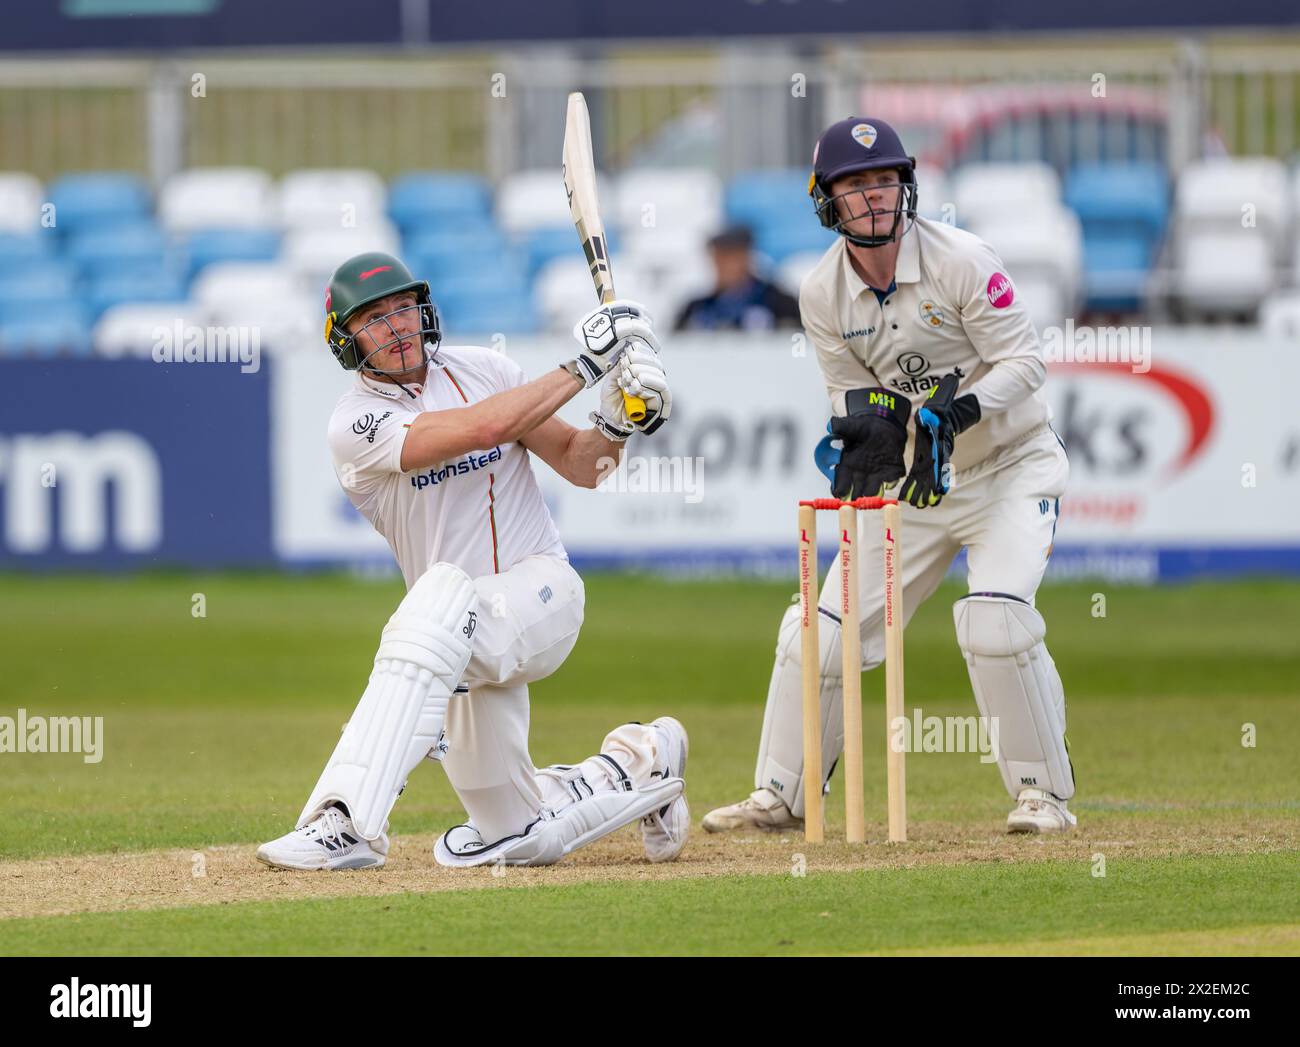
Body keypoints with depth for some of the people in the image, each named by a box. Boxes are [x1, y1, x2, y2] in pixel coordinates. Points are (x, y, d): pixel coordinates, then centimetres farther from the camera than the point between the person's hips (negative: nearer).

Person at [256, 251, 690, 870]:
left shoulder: (484, 370, 3)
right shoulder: (355, 425, -9)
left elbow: (580, 465, 6)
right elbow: (482, 427, -21)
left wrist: (615, 423, -15)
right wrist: (583, 365, -17)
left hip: (542, 591, -2)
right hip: (465, 634, 2)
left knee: (441, 596, -37)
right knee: (515, 836, 3)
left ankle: (348, 821, -41)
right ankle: (636, 767, 32)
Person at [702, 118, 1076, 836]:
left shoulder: (960, 260, -19)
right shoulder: (822, 294, -5)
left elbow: (1023, 361, -18)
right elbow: (853, 392, 3)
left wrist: (954, 413, -33)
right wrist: (858, 429, -21)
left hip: (1013, 467, -5)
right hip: (913, 482, 5)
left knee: (994, 621, -25)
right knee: (823, 631, -1)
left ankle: (1044, 794, -8)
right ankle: (781, 796, 15)